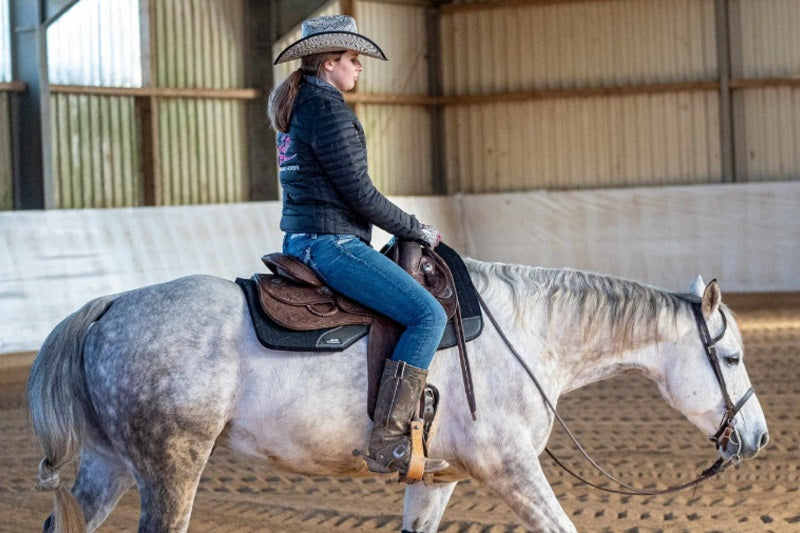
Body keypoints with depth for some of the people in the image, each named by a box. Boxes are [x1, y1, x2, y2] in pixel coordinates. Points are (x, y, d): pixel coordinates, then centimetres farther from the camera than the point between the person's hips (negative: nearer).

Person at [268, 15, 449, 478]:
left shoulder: (296, 106, 17)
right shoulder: (328, 109, -14)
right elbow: (359, 193, -16)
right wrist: (417, 230, -3)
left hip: (301, 241, 11)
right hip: (332, 243, -11)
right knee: (429, 314, -19)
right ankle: (388, 442, -26)